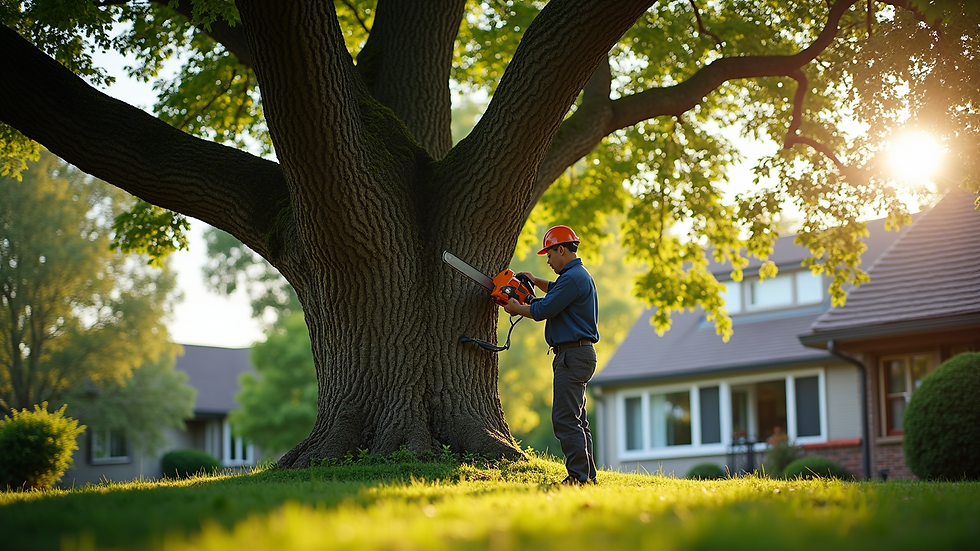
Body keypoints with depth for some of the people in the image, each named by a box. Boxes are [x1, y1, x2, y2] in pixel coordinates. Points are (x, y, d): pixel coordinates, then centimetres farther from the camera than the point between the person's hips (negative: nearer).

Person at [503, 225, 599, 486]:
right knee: (576, 419, 13)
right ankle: (587, 476, 14)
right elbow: (558, 293, 42)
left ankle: (579, 476, -16)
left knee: (565, 418, -13)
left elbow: (543, 310, -16)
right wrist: (537, 281, 32)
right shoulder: (578, 276, 19)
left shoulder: (573, 277, -16)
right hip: (577, 354, 11)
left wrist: (517, 308, 0)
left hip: (573, 354, -11)